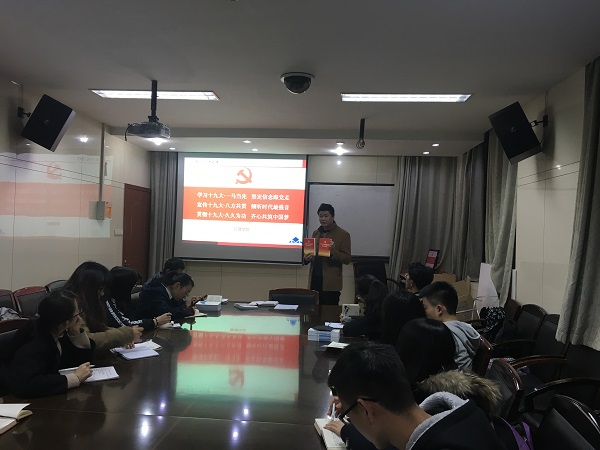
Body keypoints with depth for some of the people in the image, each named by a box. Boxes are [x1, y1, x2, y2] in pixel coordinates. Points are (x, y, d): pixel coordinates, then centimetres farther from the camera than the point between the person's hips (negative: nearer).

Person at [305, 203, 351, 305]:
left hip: (330, 283, -5)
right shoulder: (316, 233, 15)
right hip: (314, 280, 5)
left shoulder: (343, 234, -1)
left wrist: (333, 251, -21)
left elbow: (347, 259, -4)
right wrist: (307, 258, 0)